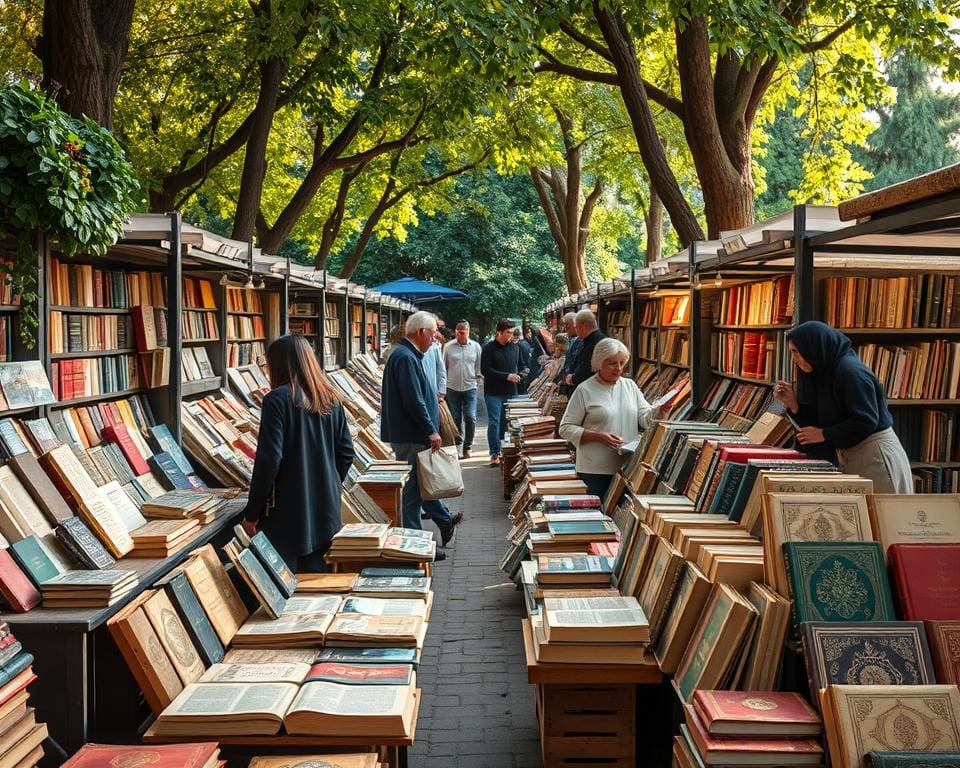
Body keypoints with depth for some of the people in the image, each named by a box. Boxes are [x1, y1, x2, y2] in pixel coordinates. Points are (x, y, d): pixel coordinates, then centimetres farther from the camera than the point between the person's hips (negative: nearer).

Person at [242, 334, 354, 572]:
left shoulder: (277, 400, -12)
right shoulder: (331, 399, 7)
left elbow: (269, 460, -16)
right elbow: (346, 452, 10)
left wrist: (252, 513, -9)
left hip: (288, 512, -6)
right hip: (327, 509, 6)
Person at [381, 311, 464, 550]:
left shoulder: (408, 355, 14)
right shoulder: (405, 358, -21)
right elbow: (414, 401, -26)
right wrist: (431, 430, -20)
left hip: (412, 434, 11)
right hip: (410, 436, -11)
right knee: (412, 488, -2)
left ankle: (444, 521, 36)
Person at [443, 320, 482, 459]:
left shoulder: (475, 346, 3)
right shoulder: (448, 346, 0)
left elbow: (479, 367, 9)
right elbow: (443, 367, 5)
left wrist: (479, 380, 2)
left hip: (470, 387, 0)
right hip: (452, 388, 0)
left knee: (471, 418, -7)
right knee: (455, 420, 6)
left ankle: (467, 446, 10)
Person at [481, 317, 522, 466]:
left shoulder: (514, 347, 10)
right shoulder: (489, 348, -6)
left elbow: (520, 365, 22)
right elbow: (485, 370, -12)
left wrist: (518, 375, 0)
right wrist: (506, 376, -17)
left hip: (510, 392, 4)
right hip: (493, 392, -4)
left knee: (506, 422, 8)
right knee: (494, 422, -7)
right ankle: (495, 453, -4)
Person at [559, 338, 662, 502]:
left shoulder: (630, 385, 9)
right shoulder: (585, 390, -5)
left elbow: (646, 418, 5)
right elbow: (566, 429, -6)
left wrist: (661, 410, -16)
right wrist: (598, 436, -18)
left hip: (628, 468, 4)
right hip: (595, 471, -4)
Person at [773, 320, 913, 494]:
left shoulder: (850, 370, -17)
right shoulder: (824, 372, 9)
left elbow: (866, 421, -20)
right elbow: (820, 422, 11)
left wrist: (824, 434, -15)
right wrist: (793, 403, -1)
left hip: (875, 455, -8)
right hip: (849, 458, 8)